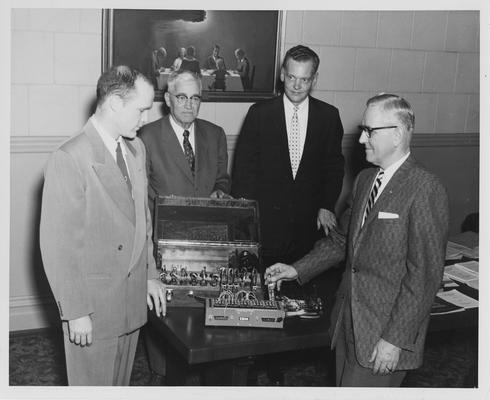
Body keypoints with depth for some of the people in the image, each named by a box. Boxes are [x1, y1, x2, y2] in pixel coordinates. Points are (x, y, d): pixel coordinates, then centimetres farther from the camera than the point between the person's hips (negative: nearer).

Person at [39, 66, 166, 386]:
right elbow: (58, 245, -18)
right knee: (94, 383, 11)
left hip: (132, 297, 7)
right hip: (93, 304, -6)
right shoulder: (70, 159, -19)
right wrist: (75, 311, -16)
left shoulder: (136, 148, 6)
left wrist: (149, 274, 14)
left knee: (122, 380, 20)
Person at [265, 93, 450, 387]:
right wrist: (297, 270, 9)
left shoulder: (426, 190, -16)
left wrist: (395, 339, -19)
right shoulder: (365, 179, 10)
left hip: (385, 332, -7)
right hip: (348, 320, 7)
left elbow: (424, 276, -19)